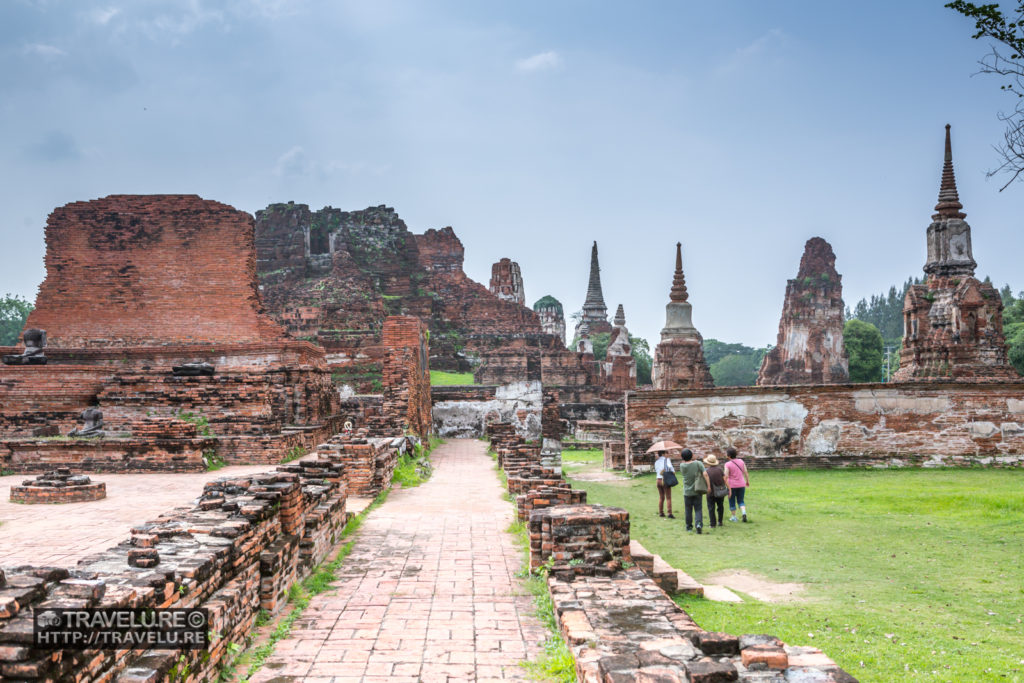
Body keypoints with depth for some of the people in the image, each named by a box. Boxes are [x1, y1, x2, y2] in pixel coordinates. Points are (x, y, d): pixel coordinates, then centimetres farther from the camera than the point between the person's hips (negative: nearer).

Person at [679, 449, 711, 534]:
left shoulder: (682, 466, -10)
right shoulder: (698, 463, -10)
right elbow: (705, 474, -17)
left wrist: (684, 460, 7)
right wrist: (708, 485, -11)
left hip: (687, 492, 0)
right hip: (697, 491, 0)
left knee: (688, 510, 14)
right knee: (698, 509, 3)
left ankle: (689, 527, 23)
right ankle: (699, 524, -18)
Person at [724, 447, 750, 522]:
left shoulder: (728, 464, -13)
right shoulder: (741, 461, -1)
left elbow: (726, 476, -15)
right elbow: (745, 472, 4)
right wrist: (747, 481, 17)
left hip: (732, 485, -4)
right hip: (741, 485, 4)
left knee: (732, 502, 12)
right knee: (740, 501, 15)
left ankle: (733, 517, 18)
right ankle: (744, 513, -7)